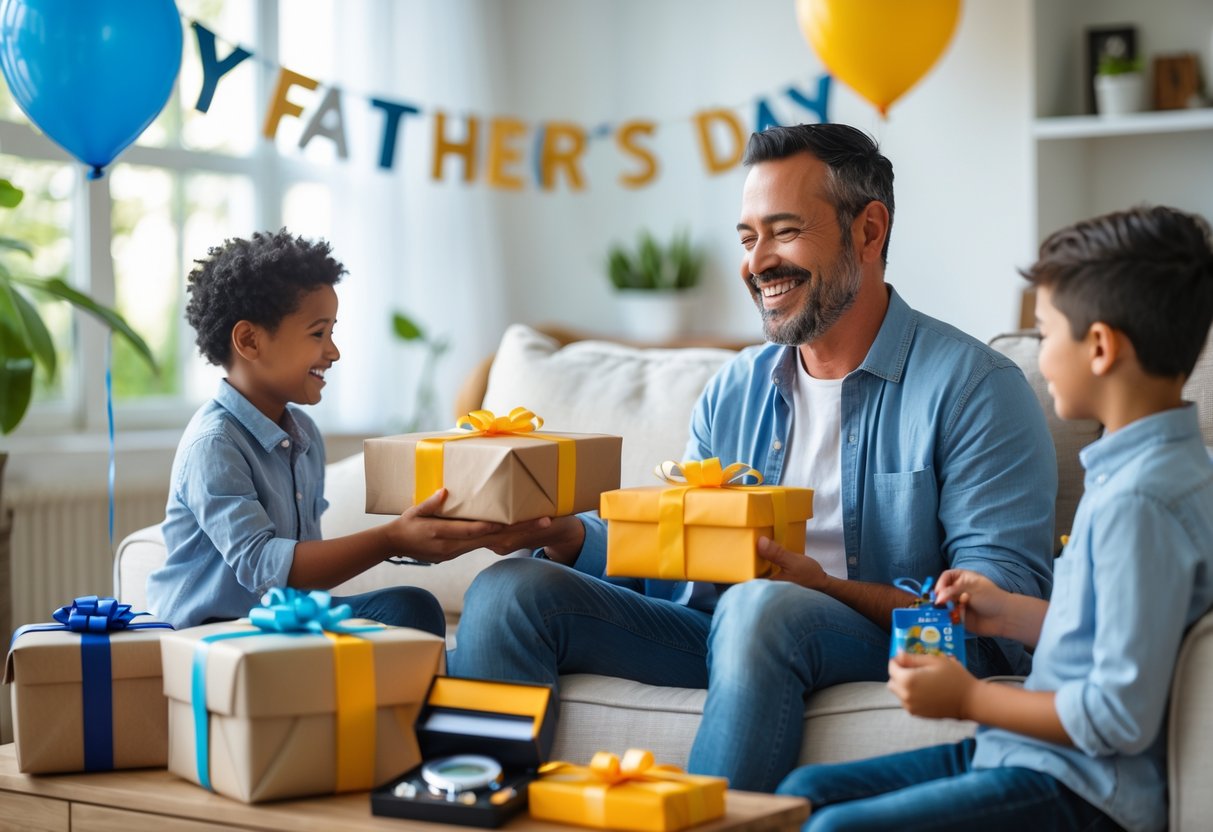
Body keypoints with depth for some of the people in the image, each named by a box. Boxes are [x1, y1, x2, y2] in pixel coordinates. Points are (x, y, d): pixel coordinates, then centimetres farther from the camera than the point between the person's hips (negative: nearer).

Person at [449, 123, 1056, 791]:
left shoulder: (973, 386, -4)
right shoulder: (733, 391, 17)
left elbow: (1004, 600, -12)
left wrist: (824, 588, -25)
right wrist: (561, 535, -5)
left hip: (887, 645, -6)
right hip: (717, 636, 6)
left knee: (760, 607, -38)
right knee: (508, 589, -11)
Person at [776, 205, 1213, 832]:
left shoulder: (1138, 499, -22)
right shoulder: (1161, 466, 9)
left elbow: (1122, 718, -23)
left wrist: (968, 698, -13)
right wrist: (1013, 616, 12)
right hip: (1034, 757, 11)